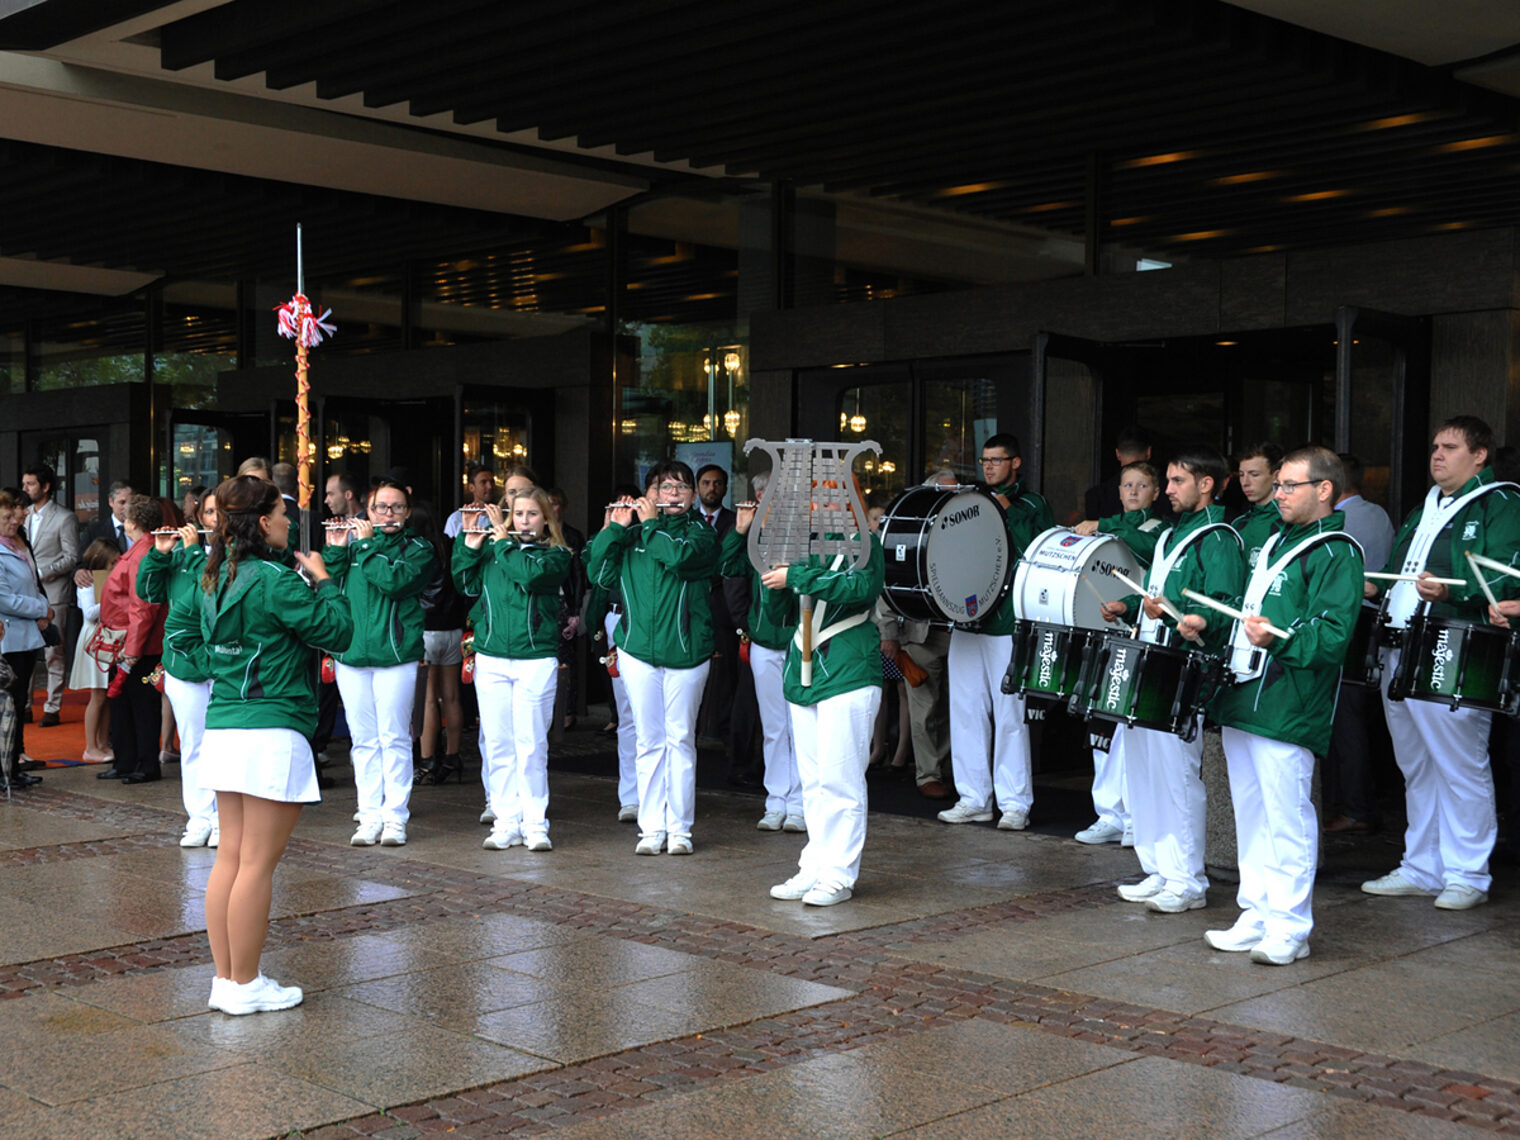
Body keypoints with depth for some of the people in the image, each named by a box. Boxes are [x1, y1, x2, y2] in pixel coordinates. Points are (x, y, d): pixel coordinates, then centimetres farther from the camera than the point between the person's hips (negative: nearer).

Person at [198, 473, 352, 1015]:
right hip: (271, 733, -8)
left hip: (222, 728, 8)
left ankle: (225, 977, 17)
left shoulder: (215, 579, 11)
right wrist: (323, 579, 5)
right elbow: (338, 632, -10)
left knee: (230, 857, 11)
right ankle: (245, 986, 5)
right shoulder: (276, 581, -13)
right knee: (258, 864, -2)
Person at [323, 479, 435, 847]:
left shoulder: (418, 550, 2)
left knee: (394, 738, -2)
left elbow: (395, 581, -16)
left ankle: (395, 816, 5)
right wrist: (336, 550, -5)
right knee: (363, 739, 6)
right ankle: (370, 815, 11)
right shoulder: (353, 542, 13)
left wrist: (367, 544, -10)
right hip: (351, 654, 3)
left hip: (395, 656, -3)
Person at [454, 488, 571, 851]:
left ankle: (535, 823, 4)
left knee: (531, 745, -4)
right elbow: (467, 585, 7)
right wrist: (469, 548, -3)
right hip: (491, 658, 3)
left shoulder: (555, 555, 3)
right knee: (497, 745, 5)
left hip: (535, 660, -3)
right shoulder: (492, 551, 12)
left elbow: (531, 573, -17)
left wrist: (504, 543, -7)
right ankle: (506, 822, 12)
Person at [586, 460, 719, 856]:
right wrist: (614, 529, -4)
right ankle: (651, 827, 9)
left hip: (686, 652, -2)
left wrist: (651, 523, -7)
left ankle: (679, 828, 10)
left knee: (680, 739, 3)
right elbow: (600, 574, 2)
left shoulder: (700, 532, 3)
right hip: (638, 650, 2)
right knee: (649, 741, 4)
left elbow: (679, 556, -19)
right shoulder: (633, 535, 10)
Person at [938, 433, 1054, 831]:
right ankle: (974, 799, 14)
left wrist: (1008, 511, -14)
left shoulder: (1033, 506, 2)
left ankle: (1015, 804, 3)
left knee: (1010, 715, -4)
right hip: (967, 619, 5)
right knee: (966, 711, 6)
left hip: (1009, 624, -5)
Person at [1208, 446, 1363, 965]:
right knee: (1251, 817, 14)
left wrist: (1278, 639, -32)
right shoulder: (1275, 541, 19)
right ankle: (1256, 917, 23)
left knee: (1287, 819, -4)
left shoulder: (1336, 553, -9)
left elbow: (1333, 635, -19)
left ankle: (1289, 928, 4)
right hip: (1243, 700, 9)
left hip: (1287, 709, -9)